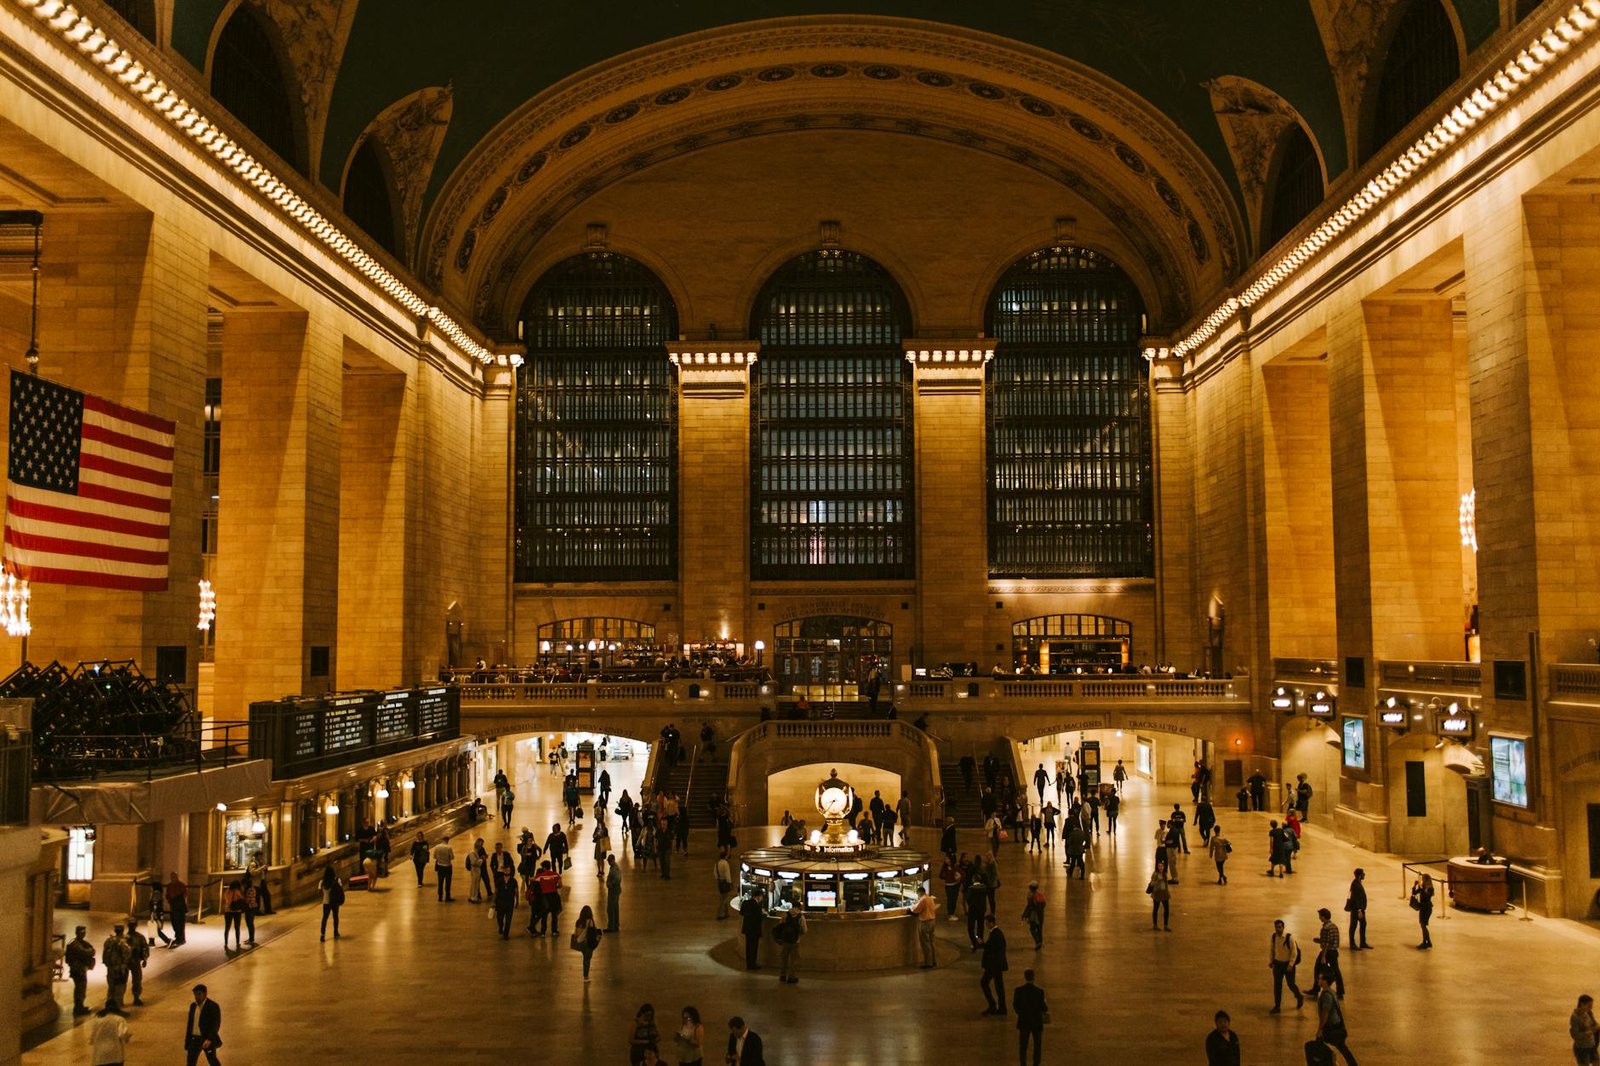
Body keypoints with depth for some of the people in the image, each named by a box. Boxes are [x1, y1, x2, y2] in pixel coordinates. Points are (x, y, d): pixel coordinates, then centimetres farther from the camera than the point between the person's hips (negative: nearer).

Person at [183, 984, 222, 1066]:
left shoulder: (213, 1006, -13)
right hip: (195, 1039, 6)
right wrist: (187, 1040, 14)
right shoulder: (193, 1006, 8)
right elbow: (190, 1023, 14)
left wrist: (209, 1039, -29)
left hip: (208, 1039, -6)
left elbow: (216, 1024, -18)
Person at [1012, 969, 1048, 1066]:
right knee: (1037, 1046, 16)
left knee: (1023, 1047, 12)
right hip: (1036, 1022, -1)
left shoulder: (1018, 990, -12)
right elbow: (1043, 1007, -12)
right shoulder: (1039, 991, -18)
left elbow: (1015, 1006, -4)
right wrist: (1047, 1009, 12)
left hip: (1023, 1021, 1)